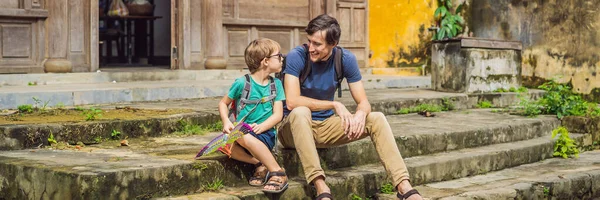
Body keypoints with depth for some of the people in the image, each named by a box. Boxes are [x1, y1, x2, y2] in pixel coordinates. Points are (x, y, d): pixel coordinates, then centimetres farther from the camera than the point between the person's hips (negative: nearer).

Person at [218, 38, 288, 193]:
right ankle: (260, 164, -16)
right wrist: (226, 122, -8)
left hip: (264, 134, 0)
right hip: (241, 131, 1)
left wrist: (261, 127, -19)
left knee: (244, 137, -36)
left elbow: (278, 115, -1)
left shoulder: (276, 84, 5)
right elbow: (223, 103, 10)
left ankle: (278, 173, -23)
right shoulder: (242, 83, -1)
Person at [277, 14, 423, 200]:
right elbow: (292, 102, -28)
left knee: (377, 119, -15)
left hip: (325, 126, 4)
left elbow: (363, 102, -7)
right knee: (301, 112, -38)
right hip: (295, 127, -4)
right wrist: (335, 105, -29)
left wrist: (360, 115, -31)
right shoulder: (296, 57, -18)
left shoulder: (346, 59, -7)